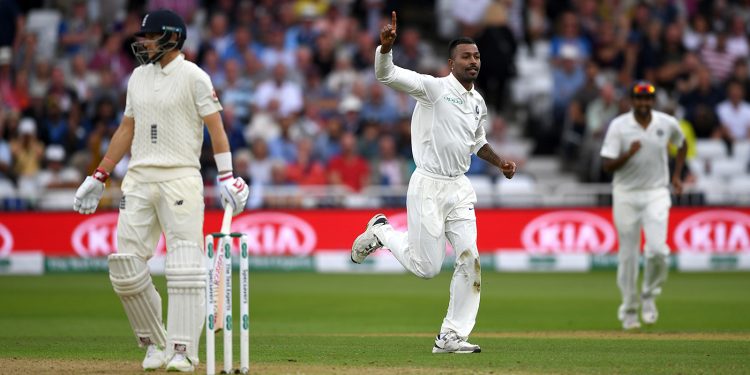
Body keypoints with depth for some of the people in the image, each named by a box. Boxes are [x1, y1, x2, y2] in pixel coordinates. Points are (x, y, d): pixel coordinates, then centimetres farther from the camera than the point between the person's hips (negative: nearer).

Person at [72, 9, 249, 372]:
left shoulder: (193, 76, -3)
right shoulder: (139, 76, 16)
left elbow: (215, 126, -6)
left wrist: (226, 178, -16)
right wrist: (98, 177, 17)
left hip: (180, 176, -6)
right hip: (138, 179, 6)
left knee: (184, 267, -10)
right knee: (125, 267, 0)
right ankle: (155, 343, 14)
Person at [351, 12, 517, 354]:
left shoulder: (478, 103, 12)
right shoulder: (433, 87, -10)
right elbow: (386, 74, -23)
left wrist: (499, 162, 12)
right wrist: (386, 46, -43)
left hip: (460, 189, 6)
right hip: (428, 187, -6)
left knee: (470, 261, -3)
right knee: (426, 267, -4)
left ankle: (451, 337, 4)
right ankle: (380, 232, 24)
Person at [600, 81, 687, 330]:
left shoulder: (668, 123, 0)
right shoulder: (618, 126, -7)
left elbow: (682, 145, 22)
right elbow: (607, 165, -10)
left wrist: (676, 175, 12)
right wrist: (629, 154, -26)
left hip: (655, 194, 1)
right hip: (625, 195, -1)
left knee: (657, 249, -17)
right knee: (628, 255, 2)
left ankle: (649, 296, 8)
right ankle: (629, 310, 16)